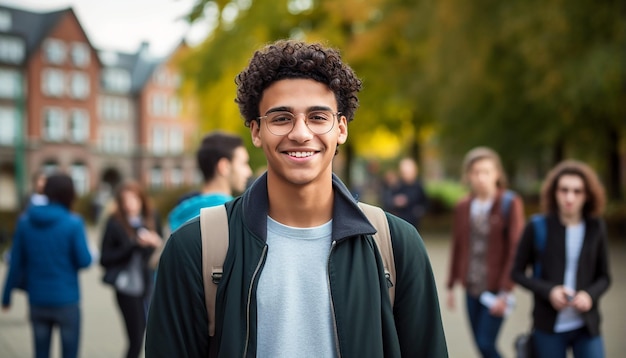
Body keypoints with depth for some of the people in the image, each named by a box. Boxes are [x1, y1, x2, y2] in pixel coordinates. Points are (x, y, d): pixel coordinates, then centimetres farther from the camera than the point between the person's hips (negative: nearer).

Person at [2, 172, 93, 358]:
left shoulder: (25, 221, -1)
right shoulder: (73, 223, -12)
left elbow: (17, 263, 1)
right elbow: (84, 261, -11)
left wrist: (7, 295, 9)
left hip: (37, 299, 4)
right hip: (66, 299, -4)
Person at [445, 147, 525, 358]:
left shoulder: (510, 203, -7)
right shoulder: (462, 207, 5)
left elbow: (515, 249, -10)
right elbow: (457, 247, 10)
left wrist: (506, 291, -13)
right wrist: (451, 285, 11)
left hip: (496, 289, -4)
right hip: (472, 288, 5)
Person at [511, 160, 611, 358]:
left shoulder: (596, 228, 0)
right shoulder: (538, 228, -5)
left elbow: (604, 276, 8)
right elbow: (517, 272, 1)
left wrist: (590, 295, -12)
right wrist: (548, 291, -15)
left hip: (587, 327, 1)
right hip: (549, 327, -1)